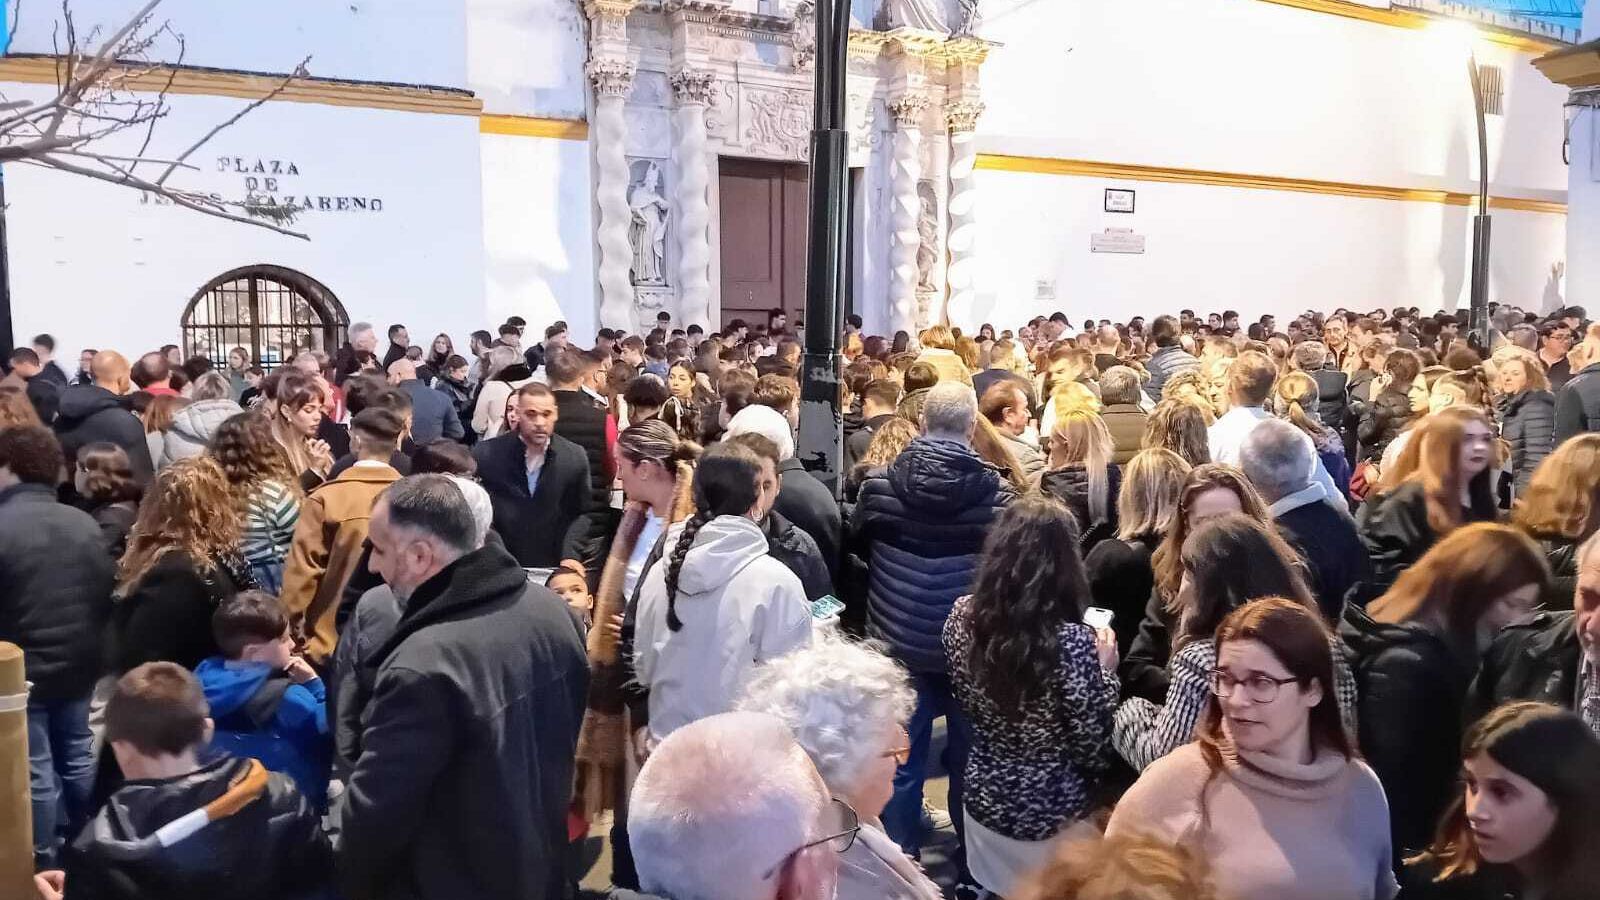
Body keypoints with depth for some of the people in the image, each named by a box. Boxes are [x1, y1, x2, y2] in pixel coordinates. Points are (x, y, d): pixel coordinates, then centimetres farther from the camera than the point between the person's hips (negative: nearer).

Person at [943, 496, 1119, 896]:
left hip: (986, 802, 4)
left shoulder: (962, 616, -12)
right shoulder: (1071, 641, -27)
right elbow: (1093, 748, -18)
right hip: (1052, 816, -4)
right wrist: (1105, 670, -8)